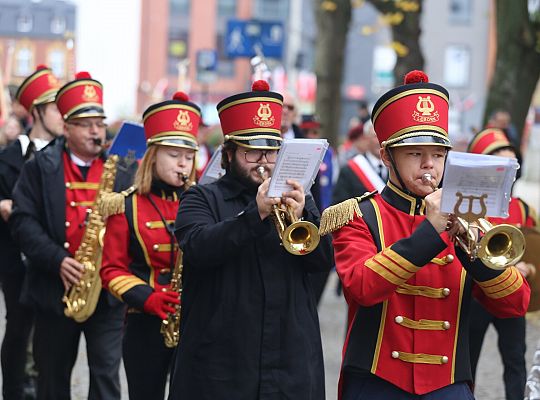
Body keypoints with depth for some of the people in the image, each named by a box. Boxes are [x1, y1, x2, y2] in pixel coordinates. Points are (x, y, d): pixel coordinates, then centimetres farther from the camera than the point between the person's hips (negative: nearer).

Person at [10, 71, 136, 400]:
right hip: (56, 291, 0)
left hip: (108, 293, 0)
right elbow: (23, 221, -6)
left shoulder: (122, 171, 7)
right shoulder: (40, 168, 2)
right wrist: (57, 260, -18)